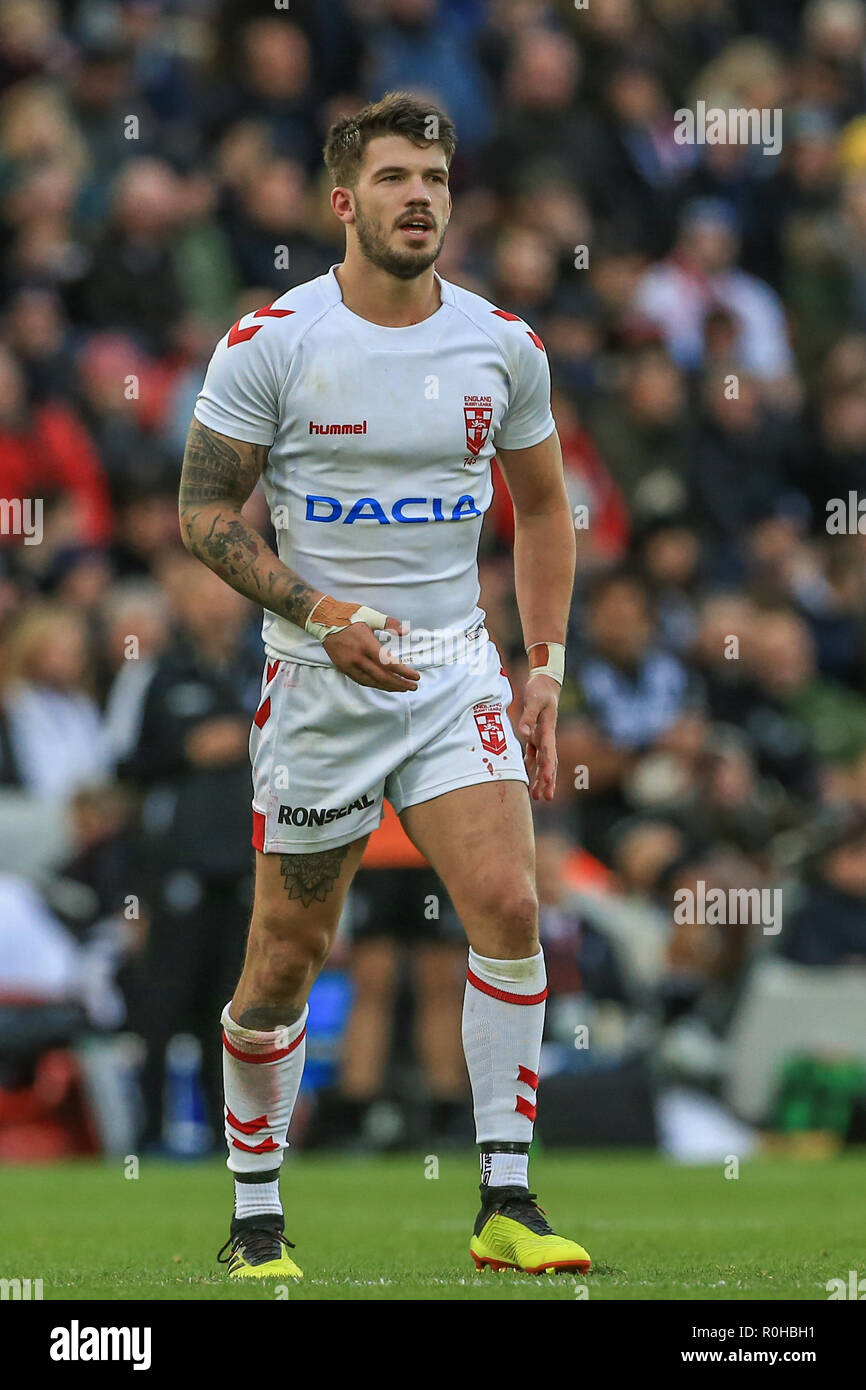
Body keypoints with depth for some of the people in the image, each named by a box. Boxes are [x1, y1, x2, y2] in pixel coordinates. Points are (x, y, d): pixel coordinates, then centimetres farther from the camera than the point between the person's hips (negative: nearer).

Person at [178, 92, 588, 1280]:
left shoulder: (502, 345, 4)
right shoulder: (270, 342, -7)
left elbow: (542, 505, 17)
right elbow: (203, 510, -4)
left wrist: (546, 668, 9)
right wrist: (322, 615, -16)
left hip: (457, 670, 2)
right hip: (320, 680, -2)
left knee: (508, 906, -16)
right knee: (287, 957, 2)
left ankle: (507, 1206, -9)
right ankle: (256, 1221, 19)